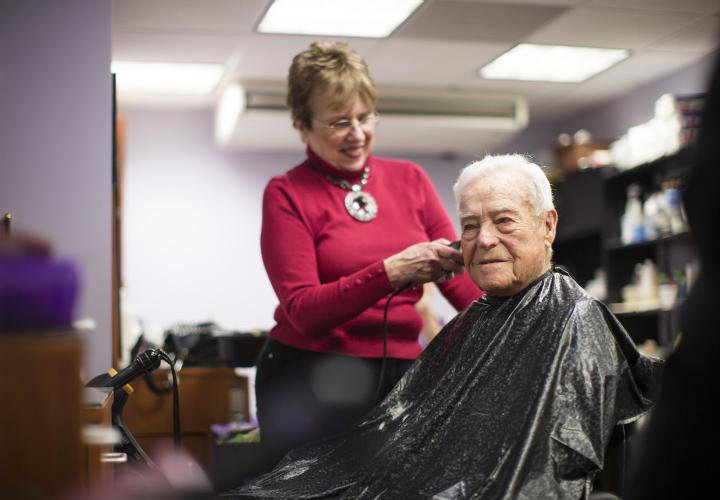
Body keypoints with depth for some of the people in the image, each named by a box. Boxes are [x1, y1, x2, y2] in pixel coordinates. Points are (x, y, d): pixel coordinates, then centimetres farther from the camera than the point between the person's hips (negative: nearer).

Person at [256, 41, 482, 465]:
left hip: (401, 376, 3)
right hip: (313, 382, -3)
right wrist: (390, 273, -22)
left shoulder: (409, 179, 10)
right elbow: (302, 310, -10)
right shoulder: (288, 194, -1)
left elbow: (460, 277, 8)